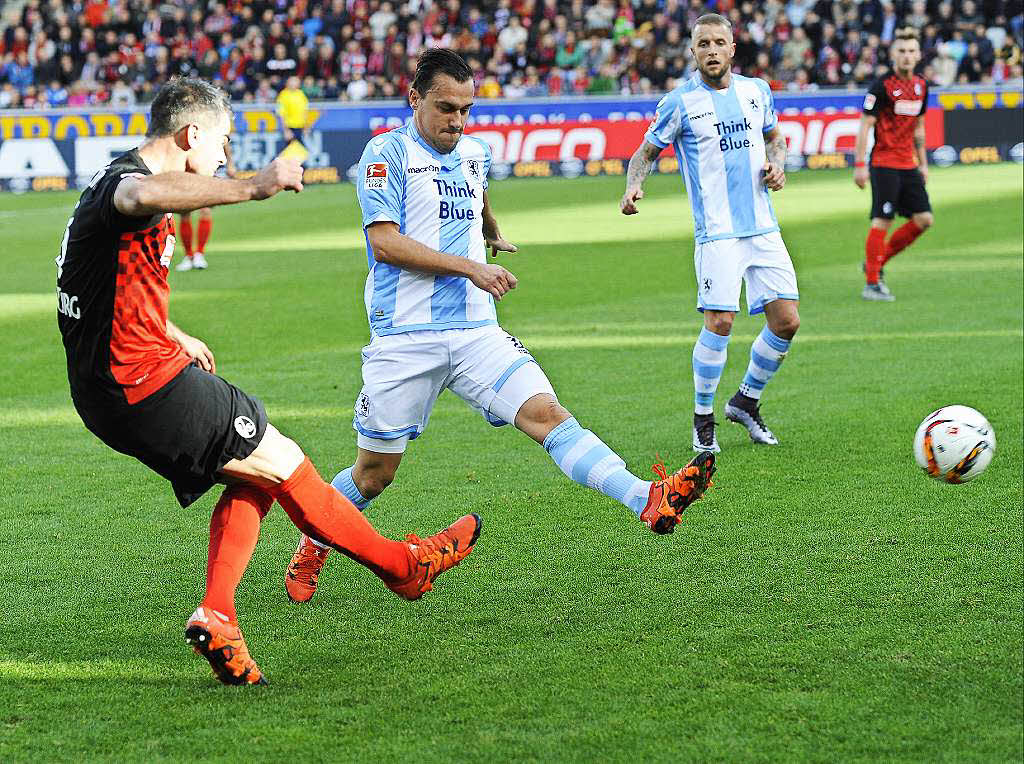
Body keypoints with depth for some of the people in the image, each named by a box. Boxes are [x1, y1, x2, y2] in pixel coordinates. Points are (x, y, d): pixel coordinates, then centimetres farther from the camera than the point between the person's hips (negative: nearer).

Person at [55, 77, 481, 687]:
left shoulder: (120, 178, 19)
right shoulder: (125, 179, -16)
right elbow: (144, 196, -45)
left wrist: (174, 336, 47)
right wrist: (252, 188, -47)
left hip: (109, 393, 11)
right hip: (145, 384, -11)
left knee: (251, 477, 14)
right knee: (282, 464, -1)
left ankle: (216, 615, 2)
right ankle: (402, 565, 11)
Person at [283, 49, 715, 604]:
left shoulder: (473, 152, 15)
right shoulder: (388, 152, -5)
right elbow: (384, 242, -15)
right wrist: (469, 267, -17)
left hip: (475, 331, 4)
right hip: (406, 337, -4)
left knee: (545, 413, -17)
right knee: (374, 474, 4)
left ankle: (649, 501, -35)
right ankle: (311, 548, 30)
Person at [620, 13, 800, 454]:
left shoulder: (756, 91, 9)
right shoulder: (680, 103, -4)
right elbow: (647, 152, 4)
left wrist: (777, 164, 4)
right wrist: (633, 187, -16)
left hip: (763, 227, 5)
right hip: (717, 231, -5)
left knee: (787, 321, 0)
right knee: (720, 322, -15)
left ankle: (746, 402, 22)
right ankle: (703, 418, 5)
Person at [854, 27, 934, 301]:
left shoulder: (921, 85, 10)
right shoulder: (882, 85, -11)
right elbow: (865, 125, -12)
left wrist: (923, 163, 20)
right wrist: (859, 165, -17)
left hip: (908, 164, 7)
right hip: (884, 163, -7)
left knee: (924, 219, 1)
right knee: (882, 221, -8)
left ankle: (877, 262, 16)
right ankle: (872, 283, 0)